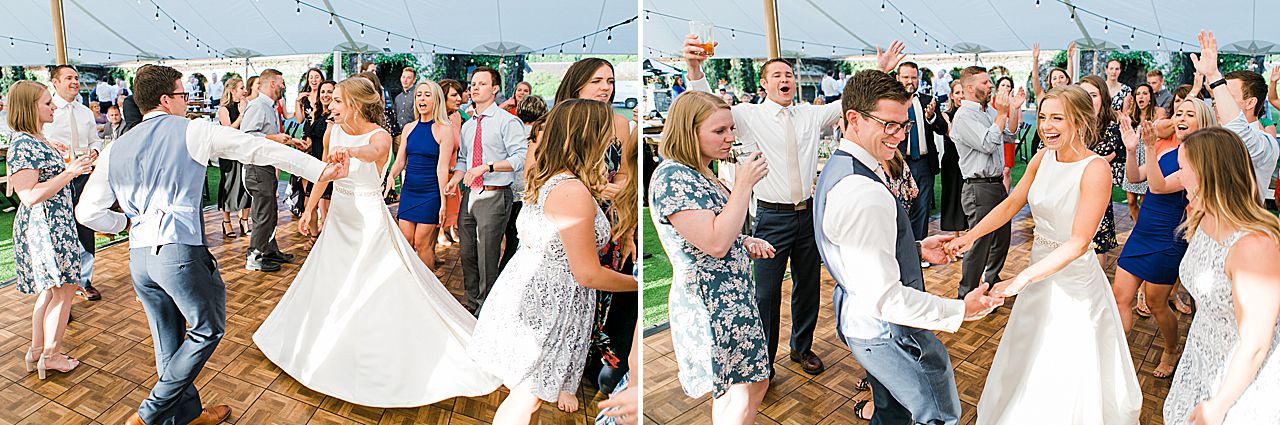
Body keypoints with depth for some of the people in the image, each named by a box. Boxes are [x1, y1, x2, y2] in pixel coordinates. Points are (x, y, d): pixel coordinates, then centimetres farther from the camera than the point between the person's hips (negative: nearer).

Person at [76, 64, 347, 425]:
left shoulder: (115, 150, 12)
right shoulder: (192, 131, -3)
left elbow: (87, 212, 11)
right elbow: (257, 149, -5)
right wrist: (319, 169, -3)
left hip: (138, 257, 7)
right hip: (181, 251, -6)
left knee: (169, 342, 17)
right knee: (208, 329, 11)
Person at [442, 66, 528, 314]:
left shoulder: (507, 121, -8)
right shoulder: (468, 126, 16)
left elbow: (521, 158, -17)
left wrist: (486, 166, -24)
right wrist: (455, 179, 4)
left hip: (494, 197, -7)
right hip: (470, 196, 7)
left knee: (487, 258, -5)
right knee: (467, 254, 13)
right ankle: (472, 305, 29)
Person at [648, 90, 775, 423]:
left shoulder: (703, 175, 13)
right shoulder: (673, 177, -19)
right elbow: (715, 243, -27)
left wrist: (745, 243, 8)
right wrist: (744, 184, -21)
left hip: (731, 299, 10)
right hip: (710, 305, -10)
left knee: (730, 389, 16)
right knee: (749, 388, -3)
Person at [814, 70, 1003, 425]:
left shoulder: (838, 167, 2)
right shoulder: (865, 194, -32)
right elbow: (885, 297, -32)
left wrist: (917, 250, 8)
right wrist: (960, 310, -22)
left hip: (857, 317, 10)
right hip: (890, 333, -10)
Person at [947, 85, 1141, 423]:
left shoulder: (1095, 169, -23)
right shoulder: (1042, 159, -2)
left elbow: (1078, 243, -26)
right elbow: (1012, 204, 6)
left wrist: (1022, 278, -33)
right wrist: (971, 236, -8)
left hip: (1074, 277, -7)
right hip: (1040, 269, 7)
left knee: (1070, 369, 8)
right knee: (1028, 361, 23)